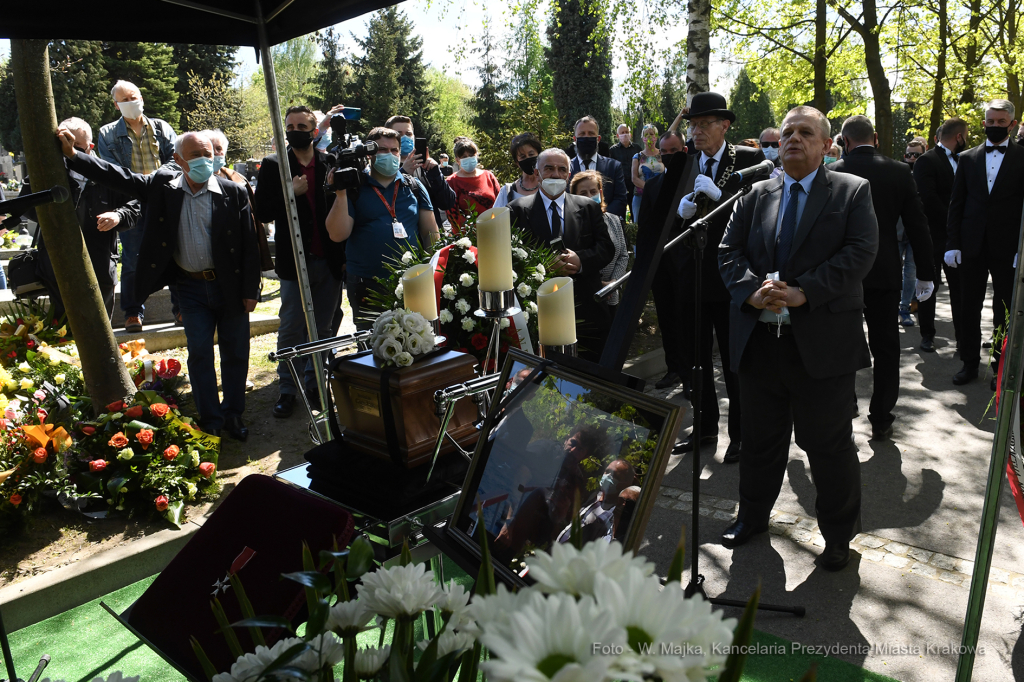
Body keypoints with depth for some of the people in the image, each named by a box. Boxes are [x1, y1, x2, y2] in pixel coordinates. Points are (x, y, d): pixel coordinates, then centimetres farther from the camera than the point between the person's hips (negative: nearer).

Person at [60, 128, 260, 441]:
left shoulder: (233, 192, -9)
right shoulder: (163, 185, -1)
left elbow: (249, 246, -8)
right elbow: (118, 177, 3)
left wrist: (251, 291, -9)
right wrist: (73, 154, -9)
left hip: (229, 286, -1)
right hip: (191, 288, 2)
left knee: (235, 353, 8)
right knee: (199, 353, 5)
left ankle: (233, 414, 25)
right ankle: (210, 419, 18)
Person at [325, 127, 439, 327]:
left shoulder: (414, 187, 10)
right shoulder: (354, 188, 3)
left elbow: (430, 232, 10)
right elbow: (338, 235, -5)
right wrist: (341, 195, -14)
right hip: (366, 286, -2)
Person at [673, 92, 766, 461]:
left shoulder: (749, 159, -4)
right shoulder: (683, 166, 9)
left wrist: (719, 195, -22)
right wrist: (681, 211, -11)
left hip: (731, 276, -4)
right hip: (691, 275, 5)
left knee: (735, 362, 6)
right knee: (696, 360, 14)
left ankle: (740, 434, 22)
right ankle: (705, 427, 30)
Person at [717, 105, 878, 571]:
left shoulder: (853, 192, 4)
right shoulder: (756, 196, 13)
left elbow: (860, 252, -9)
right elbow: (729, 252, 5)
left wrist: (803, 292, -21)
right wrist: (753, 291, -15)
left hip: (822, 344, -3)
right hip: (759, 341, 3)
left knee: (830, 446, 8)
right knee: (760, 438, 18)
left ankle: (839, 535, 29)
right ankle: (752, 516, 38)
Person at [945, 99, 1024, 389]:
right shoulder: (968, 158, 8)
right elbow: (956, 203, 7)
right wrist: (952, 243, 0)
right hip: (972, 246, 2)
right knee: (969, 307, 7)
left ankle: (1001, 367, 17)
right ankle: (970, 363, 19)